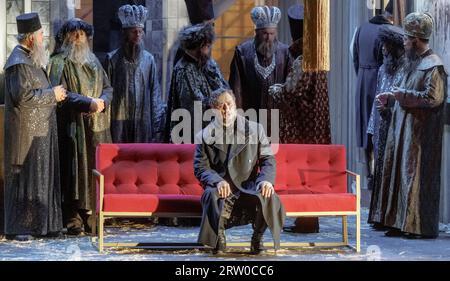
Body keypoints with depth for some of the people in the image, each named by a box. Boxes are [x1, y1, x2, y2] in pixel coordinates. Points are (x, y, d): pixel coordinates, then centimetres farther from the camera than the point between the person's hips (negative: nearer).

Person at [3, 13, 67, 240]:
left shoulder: (31, 59, 14)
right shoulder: (18, 62, -16)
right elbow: (23, 96, -24)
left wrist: (54, 94, 9)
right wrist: (52, 94, -15)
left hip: (40, 130, 10)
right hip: (26, 132, -10)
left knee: (41, 177, 12)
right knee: (24, 177, -4)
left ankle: (39, 224, 19)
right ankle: (17, 228, 3)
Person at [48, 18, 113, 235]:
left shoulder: (94, 62, 18)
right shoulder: (59, 62, 0)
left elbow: (108, 87, 17)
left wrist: (103, 100, -6)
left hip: (95, 126, 5)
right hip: (72, 126, -5)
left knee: (94, 170, 3)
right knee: (74, 170, -7)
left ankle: (89, 214, 8)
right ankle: (73, 219, -4)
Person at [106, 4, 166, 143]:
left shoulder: (148, 59, 7)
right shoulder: (113, 59, 0)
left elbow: (154, 90, 7)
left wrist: (157, 120, 2)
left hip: (143, 119, 2)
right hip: (119, 119, -2)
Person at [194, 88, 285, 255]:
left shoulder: (255, 129, 8)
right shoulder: (204, 136, 6)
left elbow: (268, 159, 5)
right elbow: (201, 168, 0)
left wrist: (266, 179, -17)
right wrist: (217, 181, -22)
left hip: (249, 184, 1)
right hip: (220, 185, -1)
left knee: (269, 197, -31)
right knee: (212, 196, -36)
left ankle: (258, 237, -3)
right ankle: (219, 238, -9)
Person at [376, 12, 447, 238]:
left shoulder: (434, 66, -14)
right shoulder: (413, 63, 14)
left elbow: (433, 98, -22)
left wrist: (403, 95, -16)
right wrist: (390, 97, 11)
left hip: (421, 133, -9)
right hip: (404, 129, 9)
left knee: (416, 177, -5)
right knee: (400, 174, 10)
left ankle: (421, 227, 3)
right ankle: (402, 223, 16)